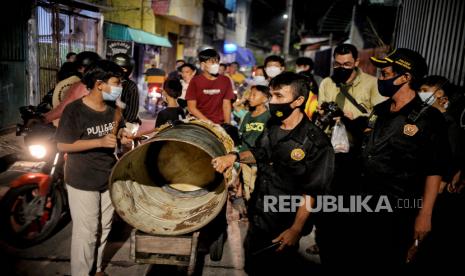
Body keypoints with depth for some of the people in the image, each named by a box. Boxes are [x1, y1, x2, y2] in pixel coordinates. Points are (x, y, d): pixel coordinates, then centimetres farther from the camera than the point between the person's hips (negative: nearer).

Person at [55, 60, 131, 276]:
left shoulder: (113, 109, 1)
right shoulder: (74, 110, -17)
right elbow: (63, 145, -17)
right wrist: (100, 142, -26)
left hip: (108, 179, 6)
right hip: (82, 183, -6)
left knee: (104, 229, 19)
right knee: (86, 233, 4)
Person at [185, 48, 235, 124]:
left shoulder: (225, 81, 7)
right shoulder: (195, 81, 0)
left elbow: (226, 105, 7)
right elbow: (191, 107, -3)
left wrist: (227, 124, -4)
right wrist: (207, 122, -12)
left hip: (219, 124, 2)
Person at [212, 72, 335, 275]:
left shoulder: (316, 143, -22)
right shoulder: (272, 126, 0)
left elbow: (311, 192, -20)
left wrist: (296, 229, -23)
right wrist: (235, 156, -2)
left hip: (284, 226, -7)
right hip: (257, 216, 7)